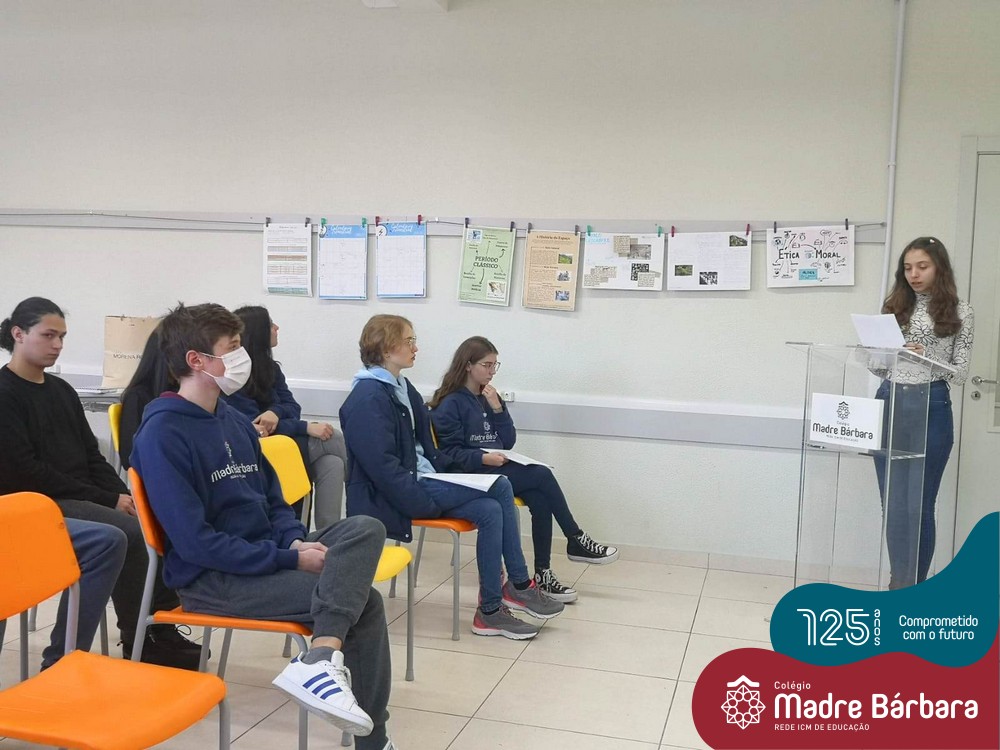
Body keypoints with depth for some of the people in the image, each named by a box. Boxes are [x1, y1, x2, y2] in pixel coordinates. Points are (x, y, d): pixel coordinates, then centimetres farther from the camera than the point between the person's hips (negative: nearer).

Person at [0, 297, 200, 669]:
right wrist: (107, 499, -17)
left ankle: (164, 631, -11)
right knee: (129, 532, -29)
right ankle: (136, 643, -15)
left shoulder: (61, 389, 16)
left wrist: (124, 495, -5)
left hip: (84, 496, 7)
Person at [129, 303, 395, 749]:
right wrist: (289, 559, -19)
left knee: (366, 529, -18)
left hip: (265, 555, 8)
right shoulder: (163, 432, -14)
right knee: (363, 601, -19)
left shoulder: (235, 421, 11)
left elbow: (274, 501, 16)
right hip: (210, 577, -8)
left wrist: (297, 542, -6)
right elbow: (195, 541, -20)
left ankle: (320, 660, -29)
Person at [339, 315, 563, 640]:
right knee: (500, 487, -17)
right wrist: (429, 502, -22)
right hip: (399, 495, -9)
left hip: (422, 481, 9)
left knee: (490, 511, -13)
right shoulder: (368, 399, -14)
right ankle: (519, 586, -5)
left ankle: (491, 610, -6)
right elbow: (382, 466, -21)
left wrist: (455, 473, 6)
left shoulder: (402, 388, 15)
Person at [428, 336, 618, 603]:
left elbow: (508, 442, 9)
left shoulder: (488, 397, 14)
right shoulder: (450, 403, -7)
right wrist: (483, 458, -26)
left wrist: (498, 408, -4)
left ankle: (543, 574, -17)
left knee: (540, 500, -22)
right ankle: (576, 541, -7)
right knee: (542, 475, -21)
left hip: (497, 469, 7)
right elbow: (448, 452, -12)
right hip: (471, 475, -7)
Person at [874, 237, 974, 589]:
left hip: (931, 407, -3)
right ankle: (900, 586, 19)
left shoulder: (959, 312, 3)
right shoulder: (894, 307, 11)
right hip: (889, 404, 3)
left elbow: (961, 373, -1)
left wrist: (927, 360, -18)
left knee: (919, 504, 1)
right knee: (893, 503, 6)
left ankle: (912, 589, 14)